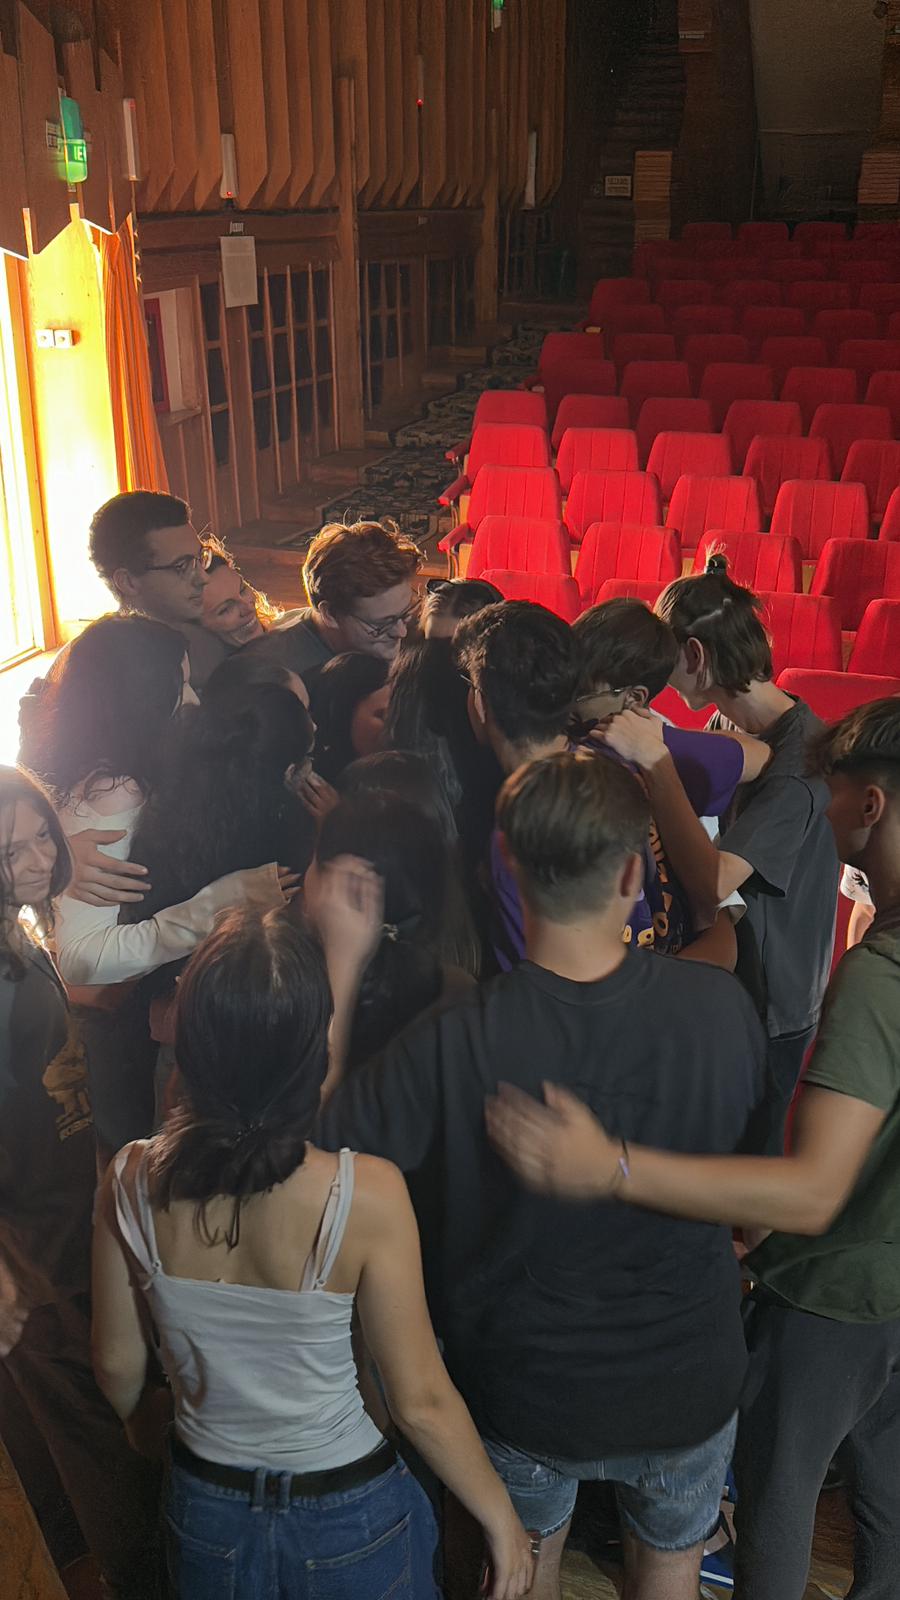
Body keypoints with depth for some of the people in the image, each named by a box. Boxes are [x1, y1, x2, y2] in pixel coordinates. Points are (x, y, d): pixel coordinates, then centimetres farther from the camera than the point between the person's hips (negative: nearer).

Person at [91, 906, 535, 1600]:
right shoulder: (367, 1195, -29)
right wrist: (502, 1518, -2)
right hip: (348, 1520, -2)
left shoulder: (133, 1184, -19)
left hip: (204, 1511, 3)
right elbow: (420, 1401, -19)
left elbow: (118, 1366, -3)